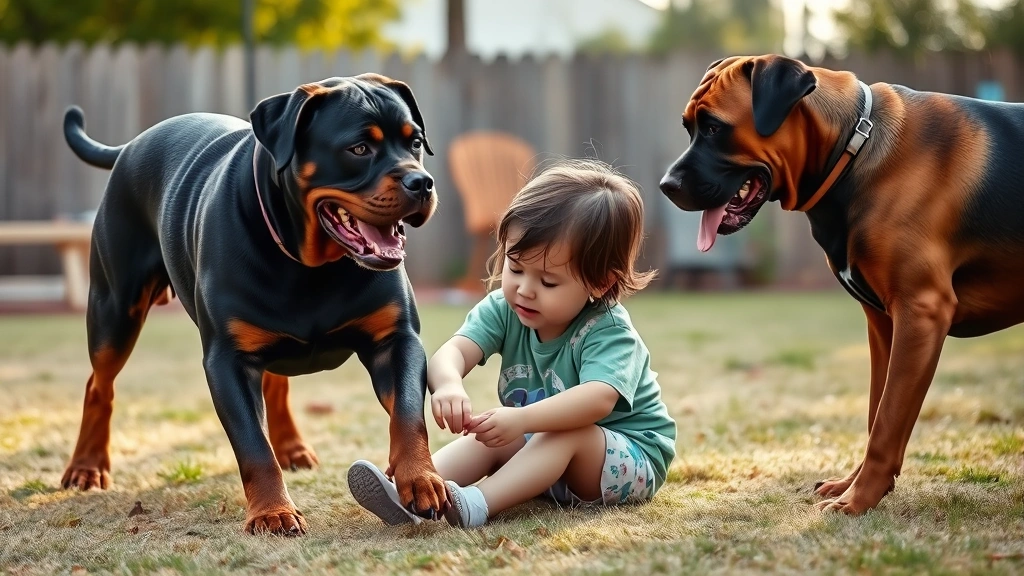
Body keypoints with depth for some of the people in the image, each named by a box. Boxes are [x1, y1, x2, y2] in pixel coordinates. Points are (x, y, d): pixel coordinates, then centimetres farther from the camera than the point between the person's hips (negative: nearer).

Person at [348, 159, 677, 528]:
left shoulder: (607, 331, -23)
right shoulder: (503, 310, -7)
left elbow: (598, 399, -41)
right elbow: (452, 352, -23)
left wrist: (522, 419, -57)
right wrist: (448, 384, -49)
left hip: (632, 460, -6)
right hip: (543, 448, 6)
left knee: (567, 433, -33)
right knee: (489, 437, -17)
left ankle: (478, 503, -50)